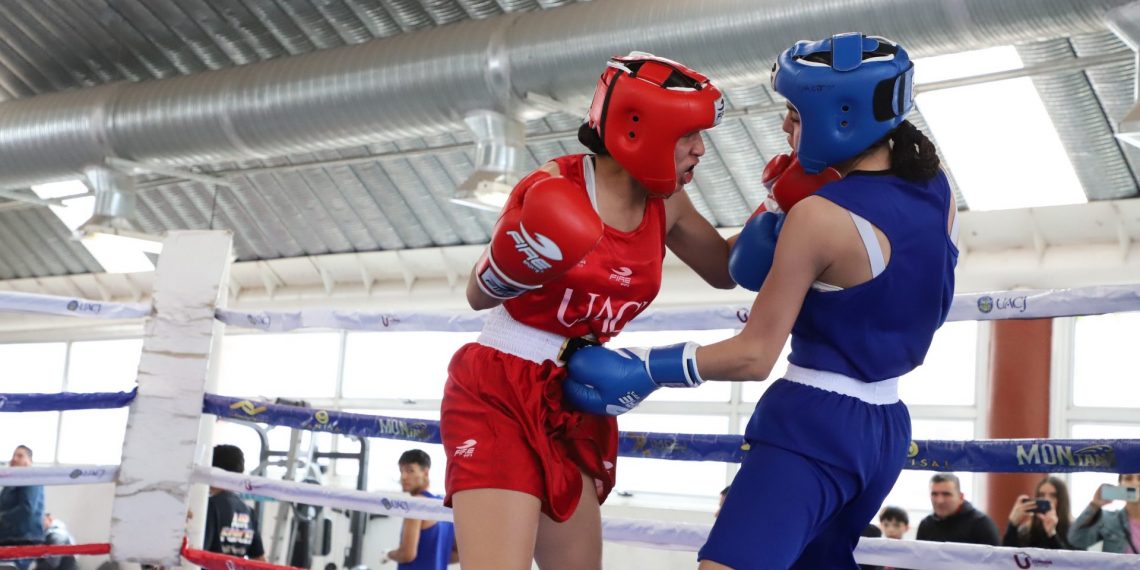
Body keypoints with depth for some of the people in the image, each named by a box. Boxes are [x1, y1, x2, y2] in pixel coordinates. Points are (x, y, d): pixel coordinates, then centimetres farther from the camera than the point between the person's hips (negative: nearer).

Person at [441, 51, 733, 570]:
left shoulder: (666, 205, 4)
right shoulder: (554, 187, -14)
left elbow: (727, 271, 20)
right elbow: (479, 297, -8)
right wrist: (511, 268, -30)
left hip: (574, 409, 7)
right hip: (497, 395, -7)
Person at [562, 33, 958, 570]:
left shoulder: (819, 216, -16)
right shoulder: (937, 192, 5)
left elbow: (754, 356, -14)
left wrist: (642, 369, -6)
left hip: (814, 425, -9)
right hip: (886, 429, 9)